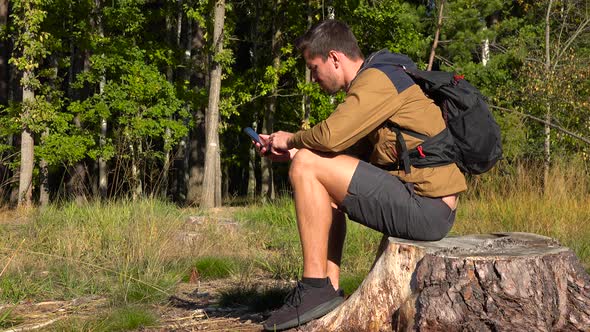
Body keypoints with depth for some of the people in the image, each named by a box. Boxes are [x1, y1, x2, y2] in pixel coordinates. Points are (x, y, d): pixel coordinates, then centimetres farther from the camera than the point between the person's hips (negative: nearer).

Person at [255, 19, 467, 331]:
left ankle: (316, 288, -11)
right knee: (326, 189, 24)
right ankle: (330, 290, 14)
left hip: (426, 208, -10)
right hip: (428, 204, 10)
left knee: (307, 167, -13)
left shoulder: (377, 80, -11)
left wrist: (292, 140, -2)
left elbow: (330, 136, -23)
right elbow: (344, 146, 19)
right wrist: (291, 150, 10)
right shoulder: (378, 79, 20)